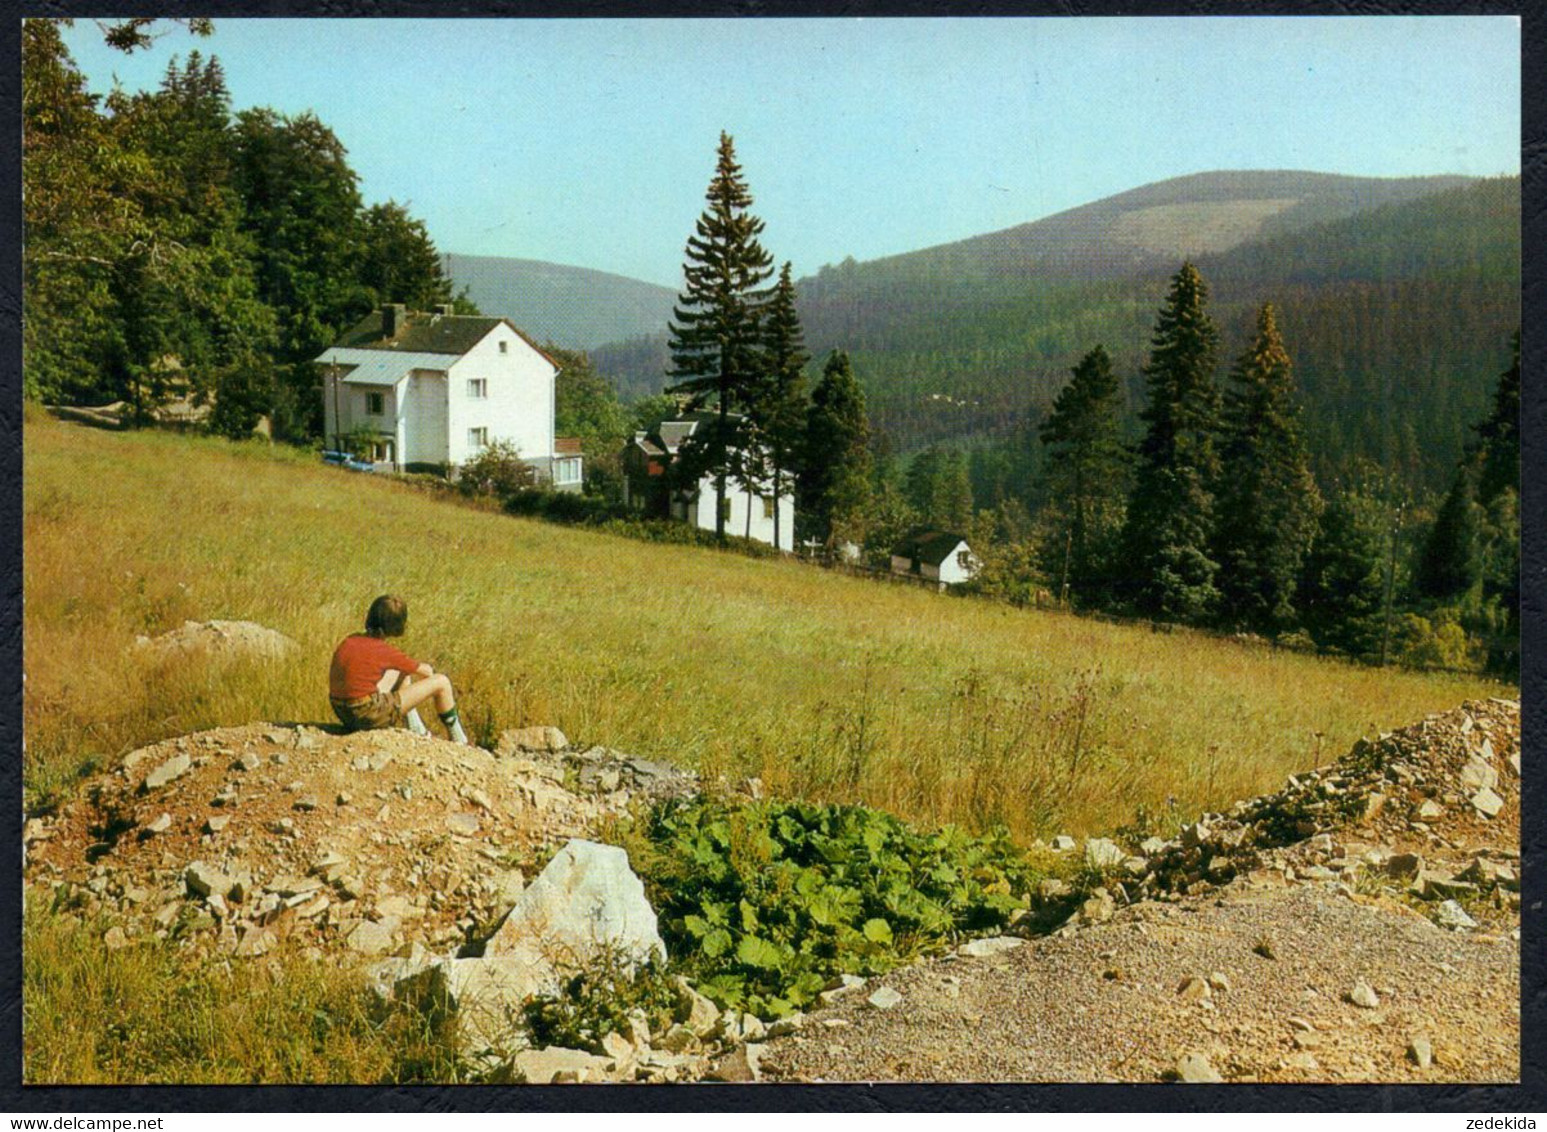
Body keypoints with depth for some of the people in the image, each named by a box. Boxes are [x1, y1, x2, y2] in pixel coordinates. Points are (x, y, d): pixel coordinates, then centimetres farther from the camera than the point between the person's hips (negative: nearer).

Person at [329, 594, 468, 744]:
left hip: (343, 712, 8)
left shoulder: (350, 640, 4)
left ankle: (415, 730, 33)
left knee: (403, 670, 28)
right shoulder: (384, 652, -13)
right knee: (442, 681, 1)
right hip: (369, 715, -8)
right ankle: (457, 739, 21)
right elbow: (426, 671, 2)